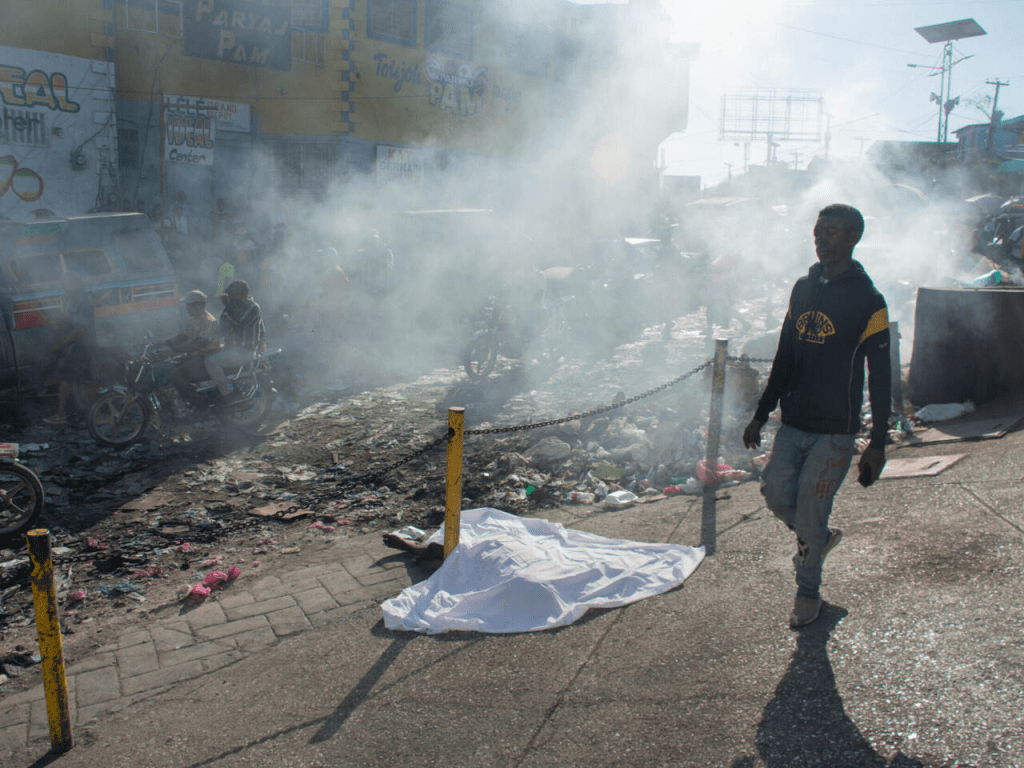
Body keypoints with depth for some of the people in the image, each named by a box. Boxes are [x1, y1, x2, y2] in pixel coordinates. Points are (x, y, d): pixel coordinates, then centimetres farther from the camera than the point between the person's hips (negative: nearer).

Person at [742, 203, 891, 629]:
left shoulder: (867, 300, -9)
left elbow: (880, 377, -7)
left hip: (835, 430, -5)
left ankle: (809, 591, 22)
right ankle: (817, 538, 33)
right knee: (775, 492, 2)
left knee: (810, 508, -1)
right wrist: (761, 414, 13)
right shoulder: (803, 288, 8)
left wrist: (878, 442, -10)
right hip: (793, 423, 5)